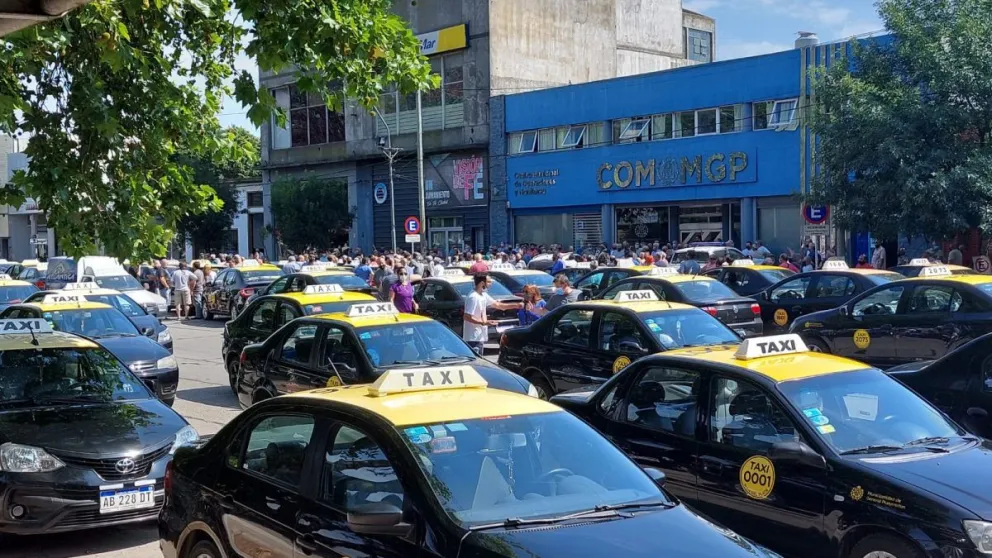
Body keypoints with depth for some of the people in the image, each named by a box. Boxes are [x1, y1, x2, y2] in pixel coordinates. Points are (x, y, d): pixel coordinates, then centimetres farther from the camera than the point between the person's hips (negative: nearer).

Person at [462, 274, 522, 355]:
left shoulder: (484, 296, 11)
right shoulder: (473, 297, -19)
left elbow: (497, 305, 21)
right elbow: (467, 317, -22)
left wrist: (516, 305, 17)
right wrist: (484, 323, -24)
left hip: (479, 337, 11)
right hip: (473, 338, -11)